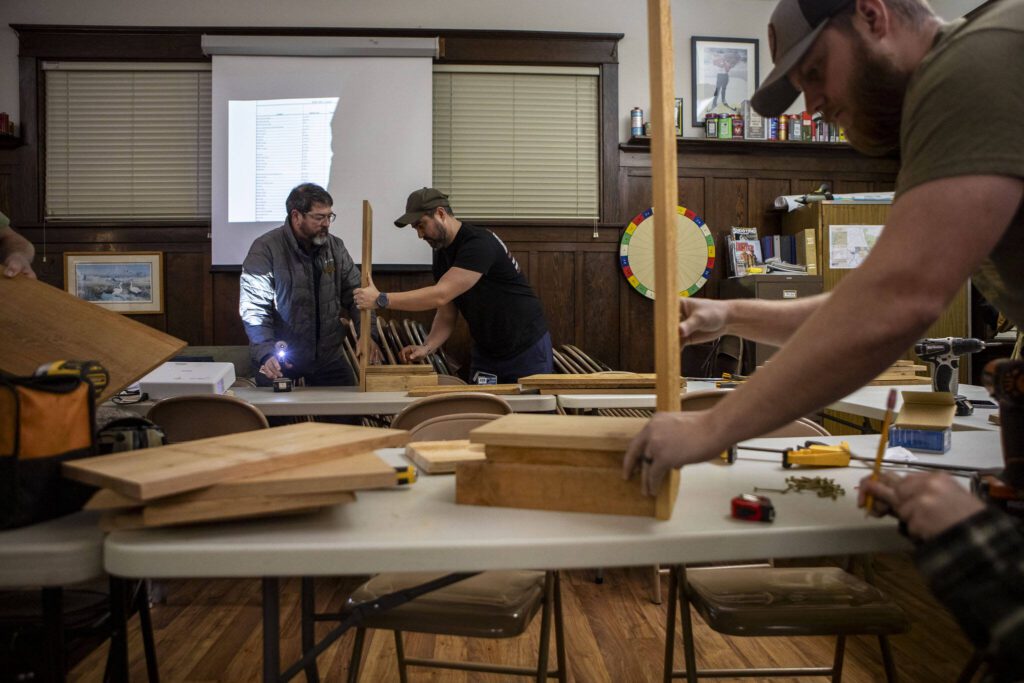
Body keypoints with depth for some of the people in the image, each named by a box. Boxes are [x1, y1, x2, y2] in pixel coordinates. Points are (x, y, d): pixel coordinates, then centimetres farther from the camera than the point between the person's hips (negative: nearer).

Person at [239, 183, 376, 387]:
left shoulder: (335, 247, 1)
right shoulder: (265, 249, -13)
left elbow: (355, 293, 3)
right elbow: (254, 309, -16)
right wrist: (266, 353, -29)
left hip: (328, 355, 4)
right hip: (280, 360, -4)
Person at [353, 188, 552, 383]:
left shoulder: (479, 244, -24)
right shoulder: (442, 255, 3)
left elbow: (440, 296, -32)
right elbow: (446, 315, 3)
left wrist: (381, 299, -29)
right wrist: (426, 347, -15)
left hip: (527, 349, -7)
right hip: (485, 352, 7)